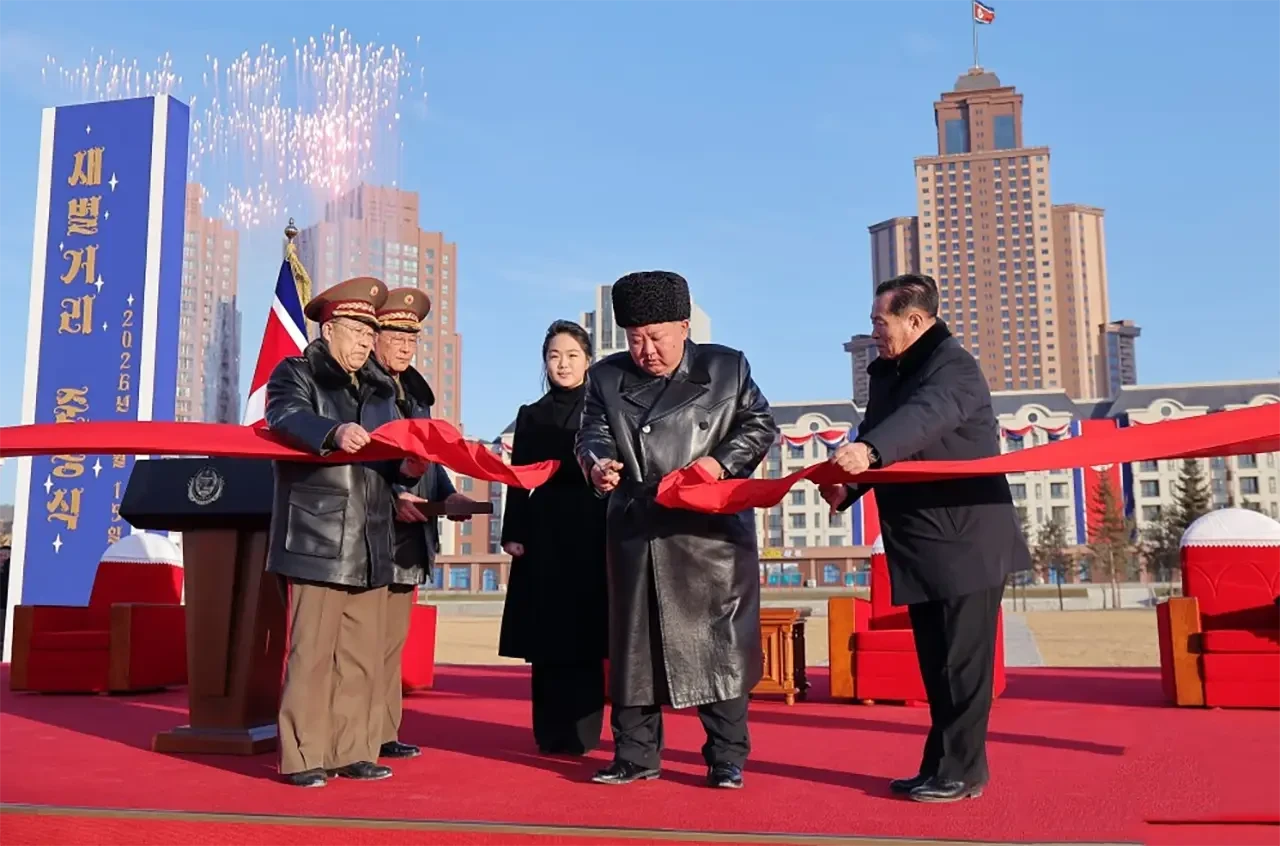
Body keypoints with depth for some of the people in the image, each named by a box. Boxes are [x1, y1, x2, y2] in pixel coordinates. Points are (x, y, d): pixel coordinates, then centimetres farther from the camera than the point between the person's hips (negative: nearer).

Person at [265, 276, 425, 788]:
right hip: (317, 543, -6)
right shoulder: (295, 374, 3)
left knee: (362, 655, 10)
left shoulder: (380, 389, 21)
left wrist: (407, 468, -4)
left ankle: (352, 751, 19)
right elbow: (285, 418, -19)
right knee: (312, 652, -5)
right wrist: (333, 432, -37)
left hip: (370, 545, 6)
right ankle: (303, 757, 5)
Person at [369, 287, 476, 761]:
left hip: (409, 535, 8)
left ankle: (384, 732, 21)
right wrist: (391, 498, -21)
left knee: (393, 638, 13)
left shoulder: (416, 390, 18)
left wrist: (447, 494, 6)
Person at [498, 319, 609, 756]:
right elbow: (519, 483, 10)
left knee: (583, 636, -3)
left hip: (589, 535, -2)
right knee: (545, 638, 3)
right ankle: (550, 732, 12)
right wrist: (513, 533, 0)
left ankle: (581, 732, 6)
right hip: (543, 534, 2)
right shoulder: (530, 416, 13)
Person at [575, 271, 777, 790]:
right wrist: (597, 462, -17)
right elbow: (592, 433, 6)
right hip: (635, 532, 3)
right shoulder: (607, 377, 11)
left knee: (720, 641, 1)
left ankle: (726, 757, 13)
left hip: (712, 532, -2)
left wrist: (722, 460, -12)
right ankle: (635, 755, 19)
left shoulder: (727, 367, 5)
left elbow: (760, 425, 6)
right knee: (633, 642, 7)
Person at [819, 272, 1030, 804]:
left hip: (966, 542, -8)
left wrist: (868, 451, -51)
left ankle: (960, 772, 9)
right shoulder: (886, 373, 12)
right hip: (923, 547, 9)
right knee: (937, 664, 14)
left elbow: (925, 417, -34)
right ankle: (942, 767, 23)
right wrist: (845, 485, -9)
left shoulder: (954, 366, -14)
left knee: (961, 663, -1)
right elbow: (876, 436, 11)